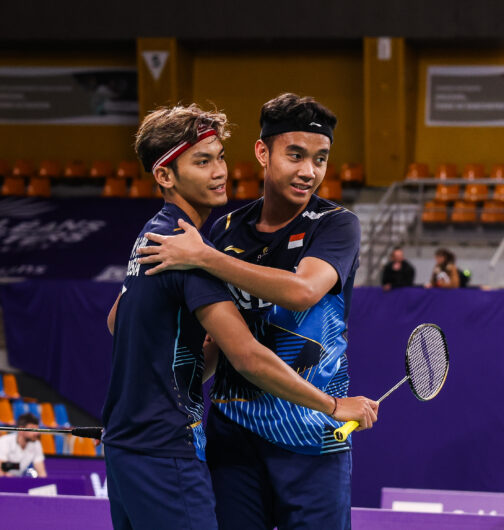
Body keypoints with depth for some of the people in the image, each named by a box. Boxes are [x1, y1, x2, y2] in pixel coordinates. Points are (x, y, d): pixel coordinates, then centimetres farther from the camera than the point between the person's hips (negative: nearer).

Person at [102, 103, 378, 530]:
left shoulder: (152, 236, 12)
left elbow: (116, 321, 29)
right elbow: (248, 356, -25)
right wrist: (335, 406, -17)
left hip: (125, 443, 10)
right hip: (165, 455, -10)